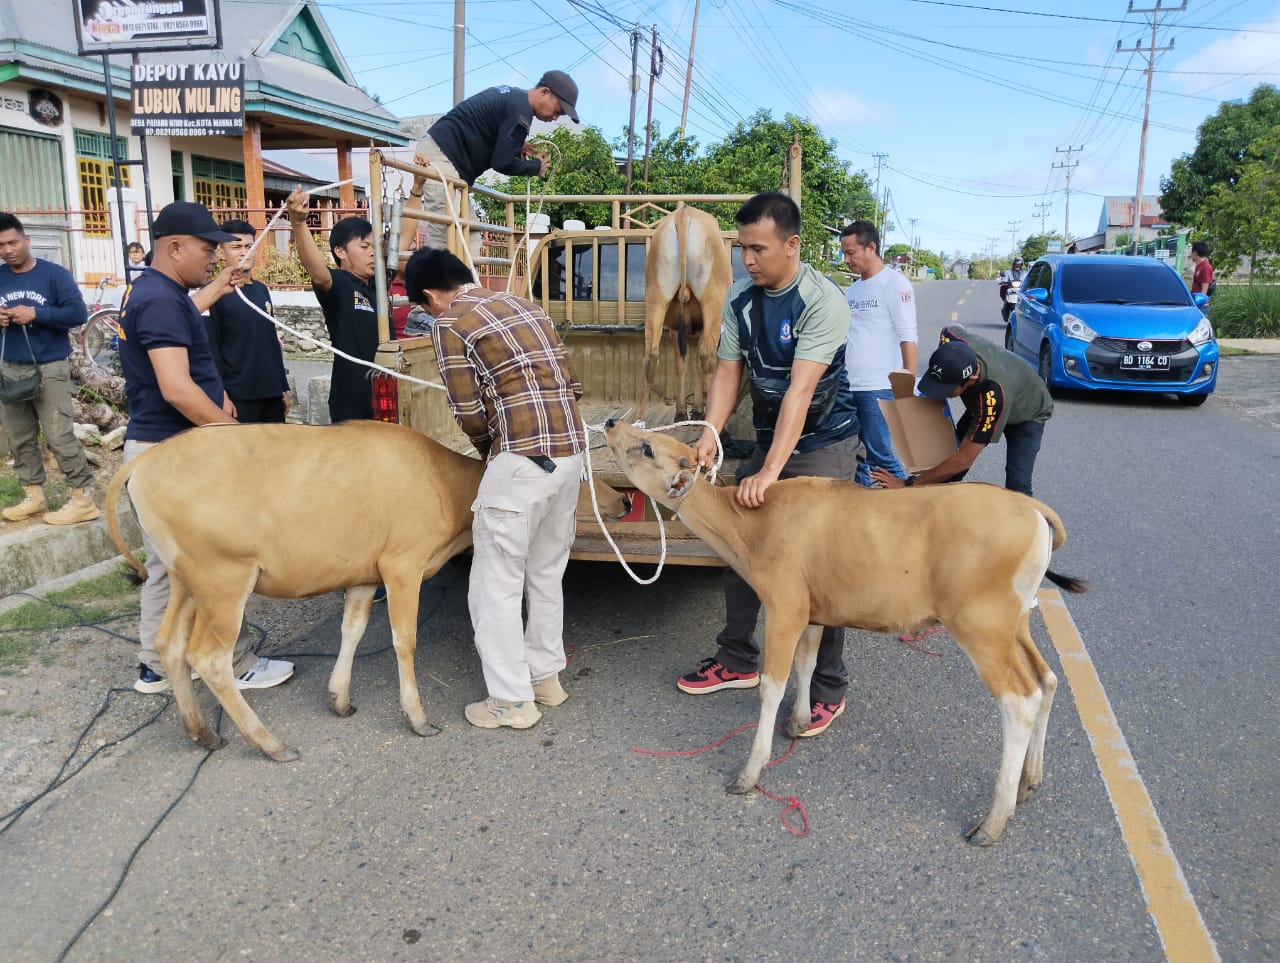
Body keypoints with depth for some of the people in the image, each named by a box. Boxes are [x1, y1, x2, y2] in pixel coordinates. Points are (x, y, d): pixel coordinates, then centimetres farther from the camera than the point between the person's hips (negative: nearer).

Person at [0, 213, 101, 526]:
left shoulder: (55, 274, -5)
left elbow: (79, 313, -11)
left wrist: (34, 314, -19)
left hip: (50, 369, -5)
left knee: (60, 436, -7)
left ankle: (83, 499, -3)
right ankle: (33, 496, 19)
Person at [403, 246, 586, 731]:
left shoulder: (449, 322, -2)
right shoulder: (521, 302, 18)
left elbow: (470, 412, -6)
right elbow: (569, 382, 16)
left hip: (523, 458, -8)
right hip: (570, 449, 8)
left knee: (495, 585, 6)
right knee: (546, 575, 21)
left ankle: (512, 700, 14)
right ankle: (547, 677, 32)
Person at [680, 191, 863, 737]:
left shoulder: (822, 301, -22)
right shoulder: (740, 297, -2)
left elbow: (799, 391, -31)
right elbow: (728, 371, -5)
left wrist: (770, 473, -37)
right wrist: (709, 436, -22)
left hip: (824, 445, -6)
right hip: (767, 440, 7)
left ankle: (828, 689, 10)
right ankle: (738, 661, 26)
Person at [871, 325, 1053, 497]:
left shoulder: (993, 395, -49)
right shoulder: (952, 341, -33)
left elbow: (964, 459, -41)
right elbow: (952, 330, -3)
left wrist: (909, 484, -37)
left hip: (1027, 415, -6)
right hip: (981, 408, 6)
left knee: (1017, 484, -23)